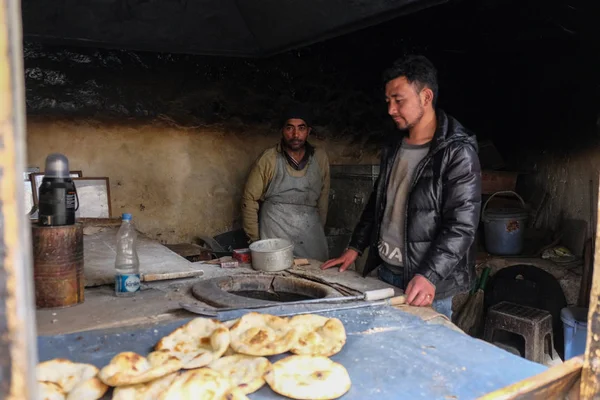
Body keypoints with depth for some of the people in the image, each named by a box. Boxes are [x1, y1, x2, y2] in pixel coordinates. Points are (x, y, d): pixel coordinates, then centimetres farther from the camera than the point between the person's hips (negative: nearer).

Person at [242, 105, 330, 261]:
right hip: (275, 236, -2)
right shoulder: (268, 159, -7)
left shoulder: (320, 157, 2)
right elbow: (250, 199, -1)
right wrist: (255, 240, 1)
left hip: (310, 236, 3)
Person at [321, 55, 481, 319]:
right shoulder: (394, 147, 9)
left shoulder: (458, 152, -14)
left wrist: (429, 277, -27)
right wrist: (355, 247, 12)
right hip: (385, 272, 7)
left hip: (428, 285, -6)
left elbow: (462, 225, -19)